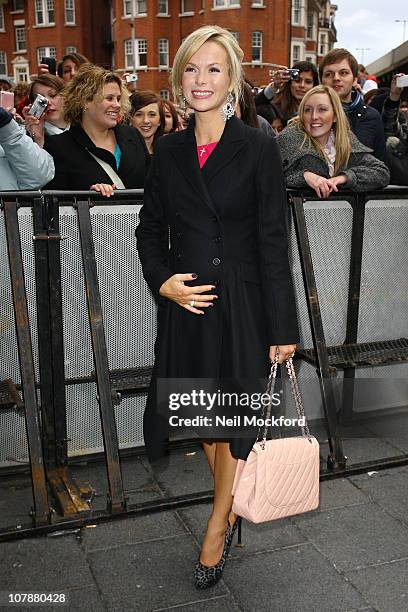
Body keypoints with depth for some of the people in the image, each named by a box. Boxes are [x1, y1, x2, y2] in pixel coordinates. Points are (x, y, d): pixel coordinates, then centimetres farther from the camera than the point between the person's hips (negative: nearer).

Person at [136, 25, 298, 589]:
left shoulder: (259, 148, -5)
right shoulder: (168, 151, 7)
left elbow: (273, 242, -8)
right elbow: (150, 228, 13)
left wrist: (283, 328, -9)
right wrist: (163, 281, -6)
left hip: (241, 301, -4)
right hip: (186, 301, 4)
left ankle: (218, 526, 29)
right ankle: (232, 513, 37)